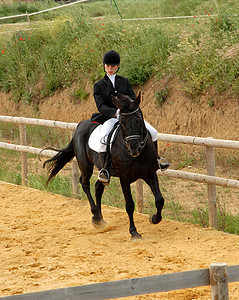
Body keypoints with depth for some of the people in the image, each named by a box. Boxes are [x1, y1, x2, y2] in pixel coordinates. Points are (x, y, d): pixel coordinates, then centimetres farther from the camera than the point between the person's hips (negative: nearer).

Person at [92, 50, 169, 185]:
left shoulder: (125, 81, 13)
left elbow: (133, 99, 5)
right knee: (104, 140, -34)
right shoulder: (99, 85, 4)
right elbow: (101, 106, -7)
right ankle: (104, 170, -29)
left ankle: (156, 158, 15)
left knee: (152, 132, -9)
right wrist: (115, 112, -26)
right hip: (110, 118, -3)